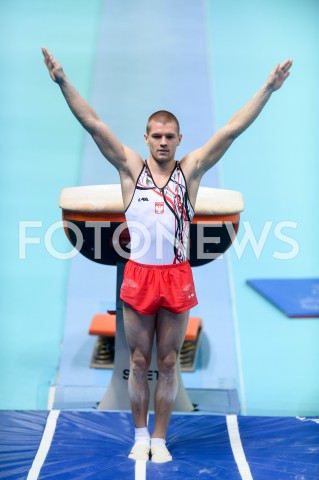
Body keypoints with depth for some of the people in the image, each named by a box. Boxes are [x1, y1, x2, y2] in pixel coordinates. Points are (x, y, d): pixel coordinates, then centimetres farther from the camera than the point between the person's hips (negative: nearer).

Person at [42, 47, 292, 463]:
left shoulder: (191, 169, 4)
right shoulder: (130, 167, 2)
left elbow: (232, 129, 0)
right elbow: (93, 124, -3)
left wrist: (268, 88, -3)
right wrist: (63, 82, -9)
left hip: (177, 277, 1)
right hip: (138, 275, 0)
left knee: (168, 364, 9)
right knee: (139, 362, 10)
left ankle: (159, 439, 23)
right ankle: (140, 435, 27)